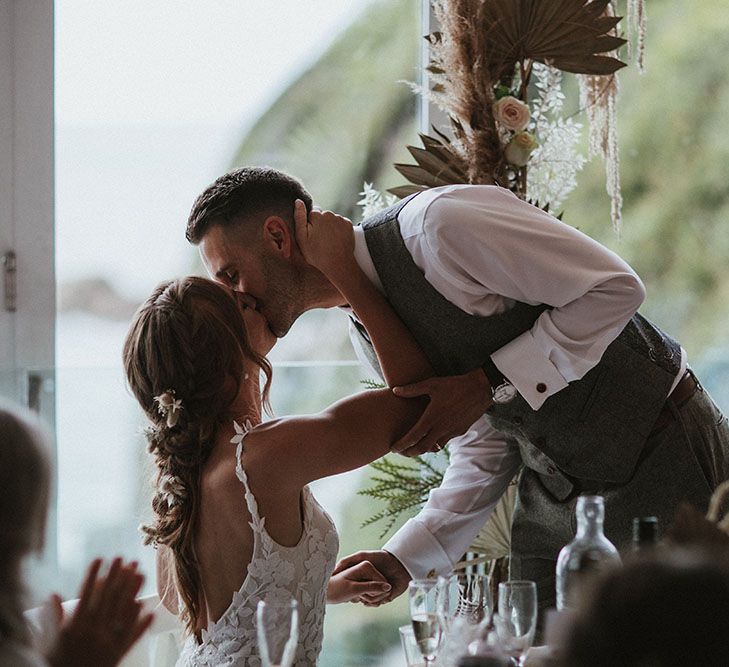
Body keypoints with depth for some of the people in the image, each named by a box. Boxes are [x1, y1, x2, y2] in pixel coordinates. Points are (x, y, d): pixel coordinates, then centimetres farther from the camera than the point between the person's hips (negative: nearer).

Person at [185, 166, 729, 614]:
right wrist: (404, 557, -2)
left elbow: (613, 288, -22)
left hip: (660, 455, -7)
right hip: (553, 489, 8)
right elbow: (485, 448, 10)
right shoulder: (367, 332, 4)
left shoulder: (438, 223, -23)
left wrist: (488, 385, -24)